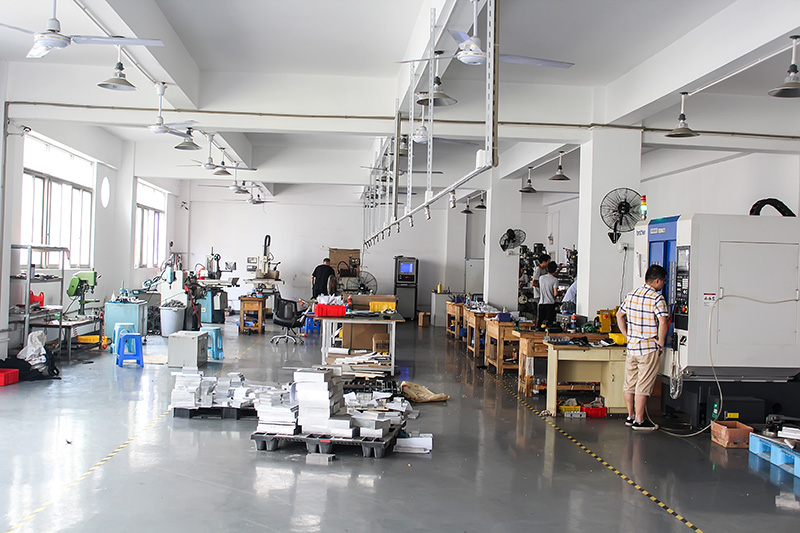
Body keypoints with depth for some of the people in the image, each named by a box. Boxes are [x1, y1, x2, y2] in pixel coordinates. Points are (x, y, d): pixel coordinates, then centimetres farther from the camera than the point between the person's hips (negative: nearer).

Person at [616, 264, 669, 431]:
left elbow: (619, 315, 15)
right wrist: (660, 343, -10)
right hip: (649, 348, -7)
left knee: (629, 383, 13)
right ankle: (639, 420, 5)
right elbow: (663, 323, -22)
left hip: (631, 346, 7)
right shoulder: (657, 298, -13)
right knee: (643, 385, -1)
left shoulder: (631, 295, 8)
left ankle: (630, 416, 24)